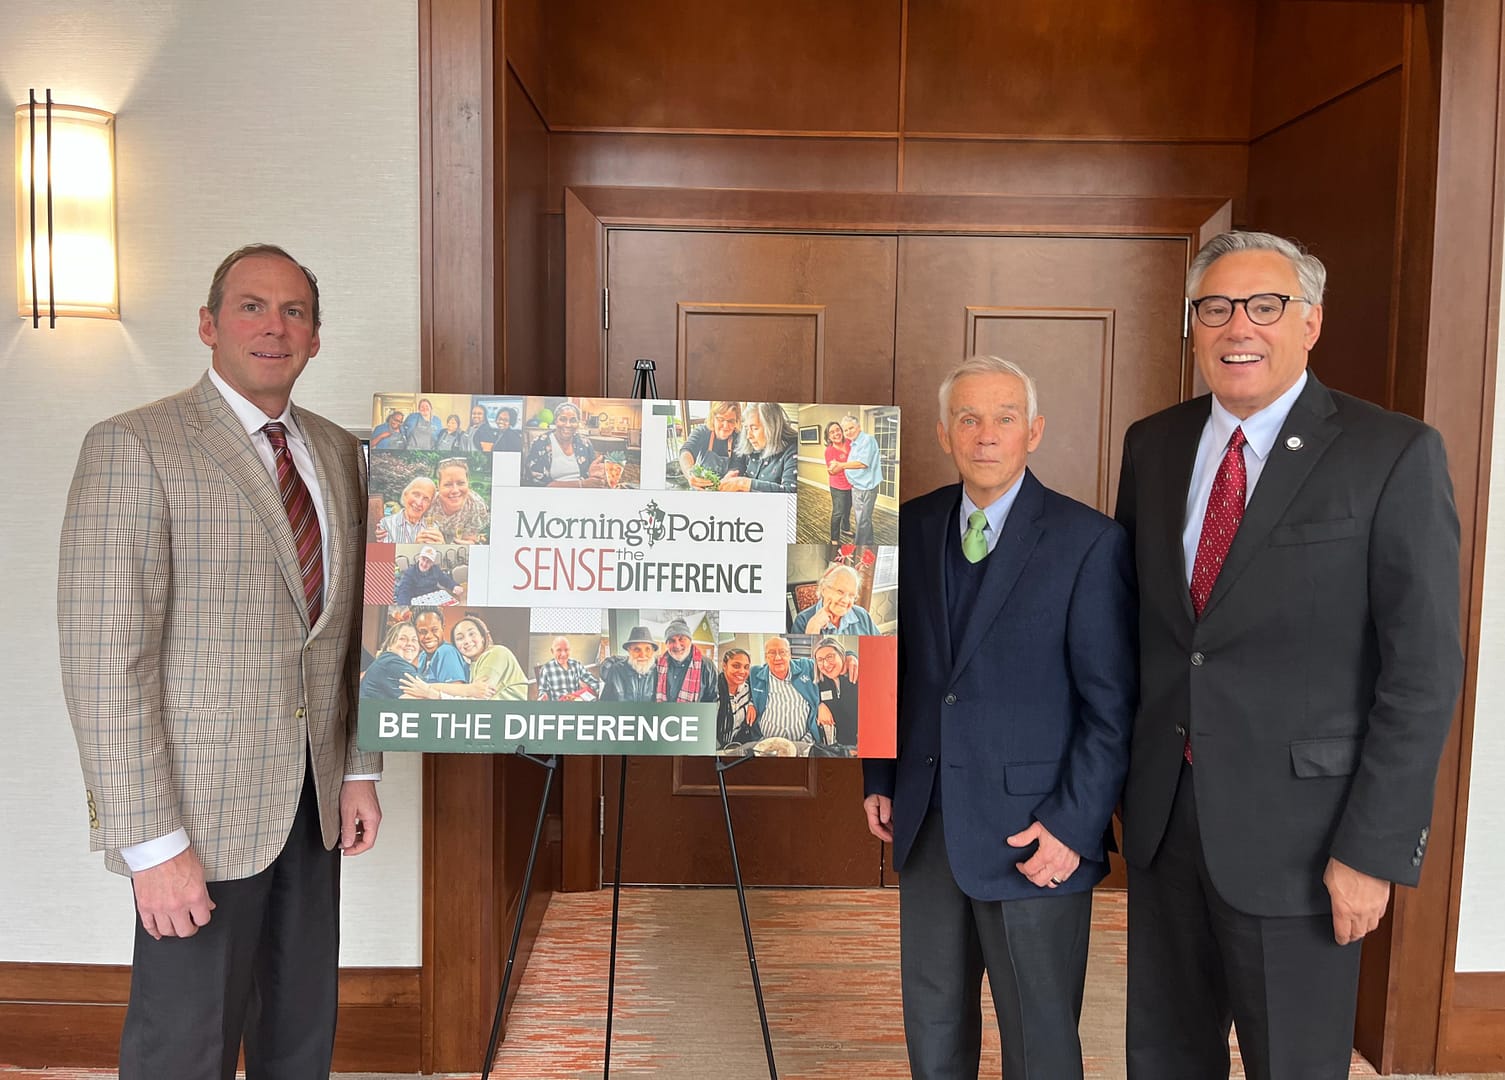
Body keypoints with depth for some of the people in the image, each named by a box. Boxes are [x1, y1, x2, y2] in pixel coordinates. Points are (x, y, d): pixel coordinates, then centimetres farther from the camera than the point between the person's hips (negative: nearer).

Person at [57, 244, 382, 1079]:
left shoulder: (339, 452, 10)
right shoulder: (135, 446, -10)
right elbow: (104, 658, -15)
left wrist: (360, 770, 10)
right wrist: (153, 844, -18)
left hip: (313, 800, 6)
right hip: (203, 810, -6)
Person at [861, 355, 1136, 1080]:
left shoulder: (1088, 541, -10)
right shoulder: (912, 526, 4)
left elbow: (1112, 705, -10)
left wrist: (1076, 826, -13)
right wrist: (880, 778, 10)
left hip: (1034, 833, -4)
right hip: (926, 822, 5)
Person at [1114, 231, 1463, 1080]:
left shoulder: (1394, 456, -9)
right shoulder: (1153, 445, 5)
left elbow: (1423, 668, -11)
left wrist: (1376, 848, -13)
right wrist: (1123, 772, 8)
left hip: (1294, 824, -4)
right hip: (1163, 812, 5)